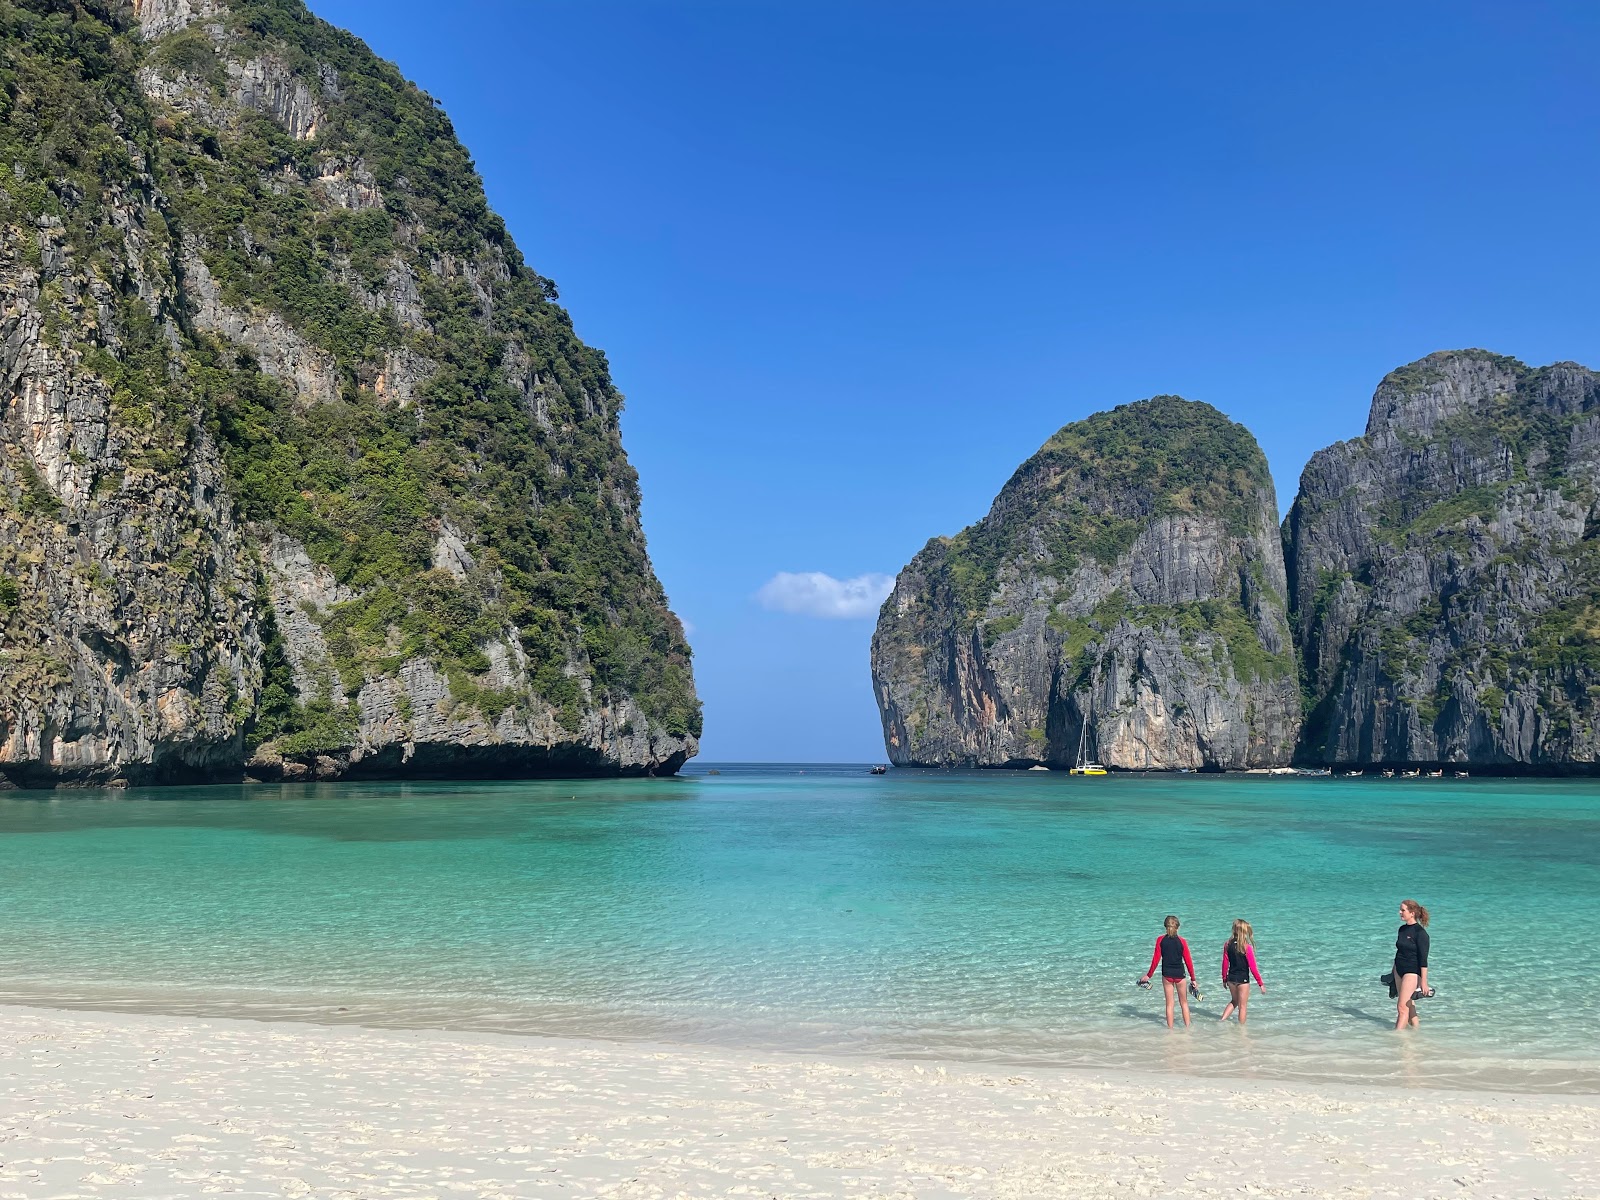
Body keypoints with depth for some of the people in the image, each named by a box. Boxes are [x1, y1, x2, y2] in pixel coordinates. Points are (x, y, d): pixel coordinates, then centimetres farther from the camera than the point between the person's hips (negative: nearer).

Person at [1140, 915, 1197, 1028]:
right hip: (1180, 974, 0)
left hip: (1167, 974, 1)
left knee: (1169, 1003, 8)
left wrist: (1148, 975, 2)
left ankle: (1170, 1028, 10)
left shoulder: (1160, 940, -5)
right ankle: (1187, 1027, 11)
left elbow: (1156, 959, -6)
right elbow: (1188, 961, -4)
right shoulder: (1182, 941, -6)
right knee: (1184, 1002, 14)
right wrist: (1193, 978, 5)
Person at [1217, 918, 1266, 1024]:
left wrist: (1224, 979, 14)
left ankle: (1222, 1020, 14)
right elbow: (1253, 968, -14)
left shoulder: (1227, 945, -4)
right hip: (1243, 979, -5)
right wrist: (1261, 984, -4)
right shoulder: (1247, 947, -17)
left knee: (1234, 1001, 24)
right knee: (1242, 1006, 9)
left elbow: (1225, 964, 2)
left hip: (1231, 978, 5)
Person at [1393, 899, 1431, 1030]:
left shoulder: (1420, 932, -14)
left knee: (1402, 1007, -11)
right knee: (1409, 1006, 13)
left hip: (1412, 971, -8)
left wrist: (1424, 982, -17)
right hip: (1399, 970, 8)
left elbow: (1423, 959, -15)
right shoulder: (1402, 929, 9)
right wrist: (1393, 972, 22)